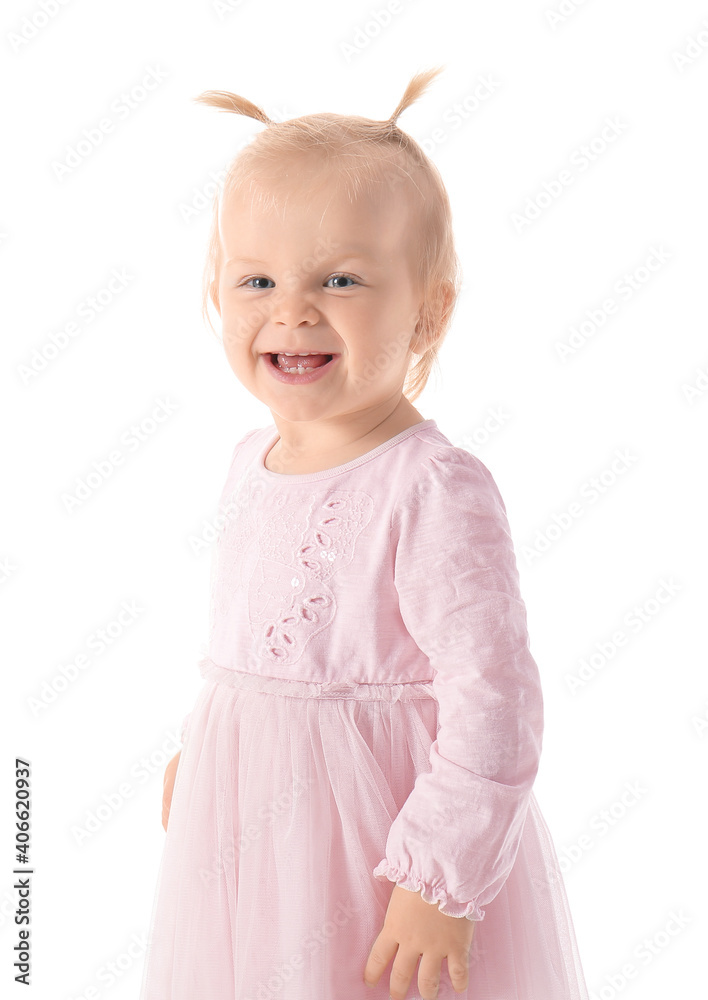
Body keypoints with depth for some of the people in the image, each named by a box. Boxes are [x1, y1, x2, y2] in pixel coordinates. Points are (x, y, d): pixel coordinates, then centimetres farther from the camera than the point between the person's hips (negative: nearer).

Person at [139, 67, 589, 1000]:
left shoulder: (435, 492, -24)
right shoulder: (254, 460, 1)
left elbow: (494, 711, -24)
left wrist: (440, 885, -20)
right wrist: (201, 746, 22)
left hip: (371, 835, -7)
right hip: (252, 828, 7)